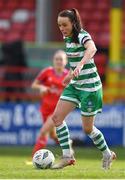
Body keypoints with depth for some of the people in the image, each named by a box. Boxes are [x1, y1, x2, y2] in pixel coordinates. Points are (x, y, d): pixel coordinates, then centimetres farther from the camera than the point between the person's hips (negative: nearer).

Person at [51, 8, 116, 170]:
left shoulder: (82, 35, -19)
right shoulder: (67, 38, 6)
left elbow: (92, 49, -42)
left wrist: (80, 66, -57)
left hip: (90, 86, -8)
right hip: (75, 85, 8)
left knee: (88, 128, 0)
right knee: (57, 117, -7)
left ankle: (107, 154, 24)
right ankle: (67, 156, -2)